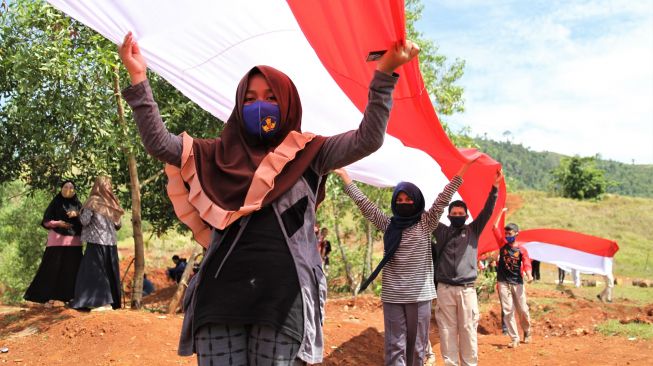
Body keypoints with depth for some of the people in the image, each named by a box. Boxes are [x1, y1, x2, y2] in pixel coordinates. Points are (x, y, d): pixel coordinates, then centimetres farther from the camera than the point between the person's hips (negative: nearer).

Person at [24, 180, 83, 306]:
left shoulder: (78, 204, 13)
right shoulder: (55, 203, 6)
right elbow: (46, 221, 3)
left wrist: (77, 215, -11)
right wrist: (58, 223, -15)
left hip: (74, 242, 3)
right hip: (57, 240, -3)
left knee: (72, 270, 1)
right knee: (53, 268, -6)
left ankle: (71, 297, 6)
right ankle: (49, 297, -1)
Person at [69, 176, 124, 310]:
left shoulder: (93, 201, -4)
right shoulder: (112, 203, 9)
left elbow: (84, 221, -7)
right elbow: (118, 225, 12)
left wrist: (80, 213, 11)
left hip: (96, 241, -5)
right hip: (111, 242, 5)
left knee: (94, 271, -2)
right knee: (110, 272, 9)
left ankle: (101, 301, -9)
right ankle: (113, 301, 10)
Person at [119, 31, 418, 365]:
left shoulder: (308, 154, 12)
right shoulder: (219, 155, 17)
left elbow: (367, 140, 0)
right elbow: (158, 143, 9)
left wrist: (384, 74, -7)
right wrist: (138, 77, 2)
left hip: (284, 295, -2)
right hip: (222, 293, 2)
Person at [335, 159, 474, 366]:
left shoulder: (425, 223, 2)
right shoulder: (388, 224, 7)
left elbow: (443, 200, -5)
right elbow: (363, 202, 6)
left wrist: (463, 168, -11)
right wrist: (343, 174, 5)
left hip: (420, 295, -1)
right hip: (392, 295, 1)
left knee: (417, 345, 6)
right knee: (395, 346, 1)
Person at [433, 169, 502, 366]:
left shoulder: (473, 230, 10)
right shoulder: (441, 231, 11)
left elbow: (487, 211, -1)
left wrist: (494, 188, -13)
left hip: (467, 289, 0)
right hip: (445, 289, 1)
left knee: (468, 330, 0)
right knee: (447, 331, 3)